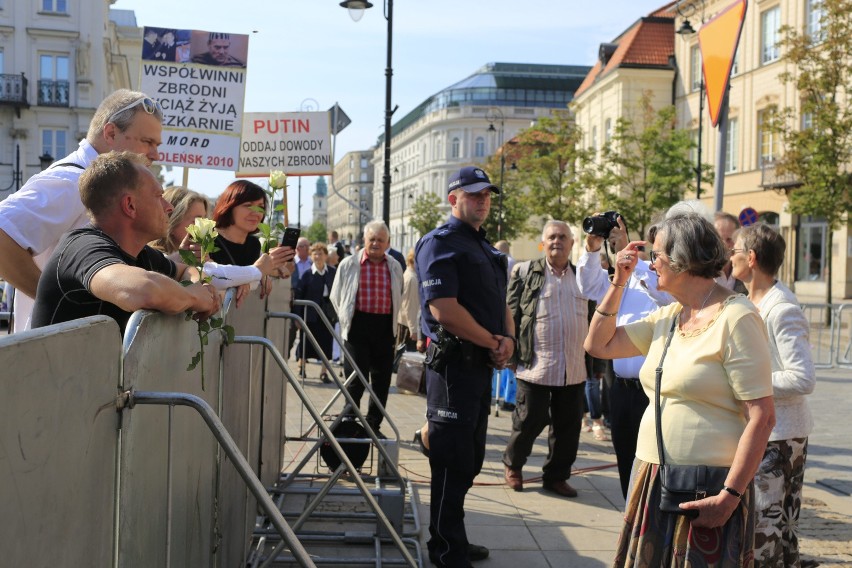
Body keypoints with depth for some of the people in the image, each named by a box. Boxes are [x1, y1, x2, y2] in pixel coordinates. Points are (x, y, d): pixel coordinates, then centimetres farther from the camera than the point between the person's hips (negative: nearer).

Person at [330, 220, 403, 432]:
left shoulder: (395, 267, 10)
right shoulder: (349, 264, 3)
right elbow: (336, 297, 10)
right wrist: (347, 320, 10)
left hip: (385, 328, 3)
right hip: (358, 325, -3)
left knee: (382, 380, 6)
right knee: (356, 378, -5)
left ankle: (373, 425, 19)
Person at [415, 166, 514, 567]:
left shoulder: (485, 248, 19)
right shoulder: (440, 243, -11)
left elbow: (500, 302, 22)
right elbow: (444, 310, -22)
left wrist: (508, 338, 0)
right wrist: (493, 342, -12)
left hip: (482, 365, 9)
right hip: (454, 364, -9)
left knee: (469, 460, 16)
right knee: (453, 462, -2)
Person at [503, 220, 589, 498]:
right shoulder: (526, 272, 1)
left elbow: (593, 318, 14)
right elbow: (511, 315, 0)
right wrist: (512, 354, -5)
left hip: (574, 369, 4)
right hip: (535, 366, -3)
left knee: (568, 426, 8)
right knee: (529, 421, 5)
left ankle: (556, 476, 23)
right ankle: (512, 465, 28)